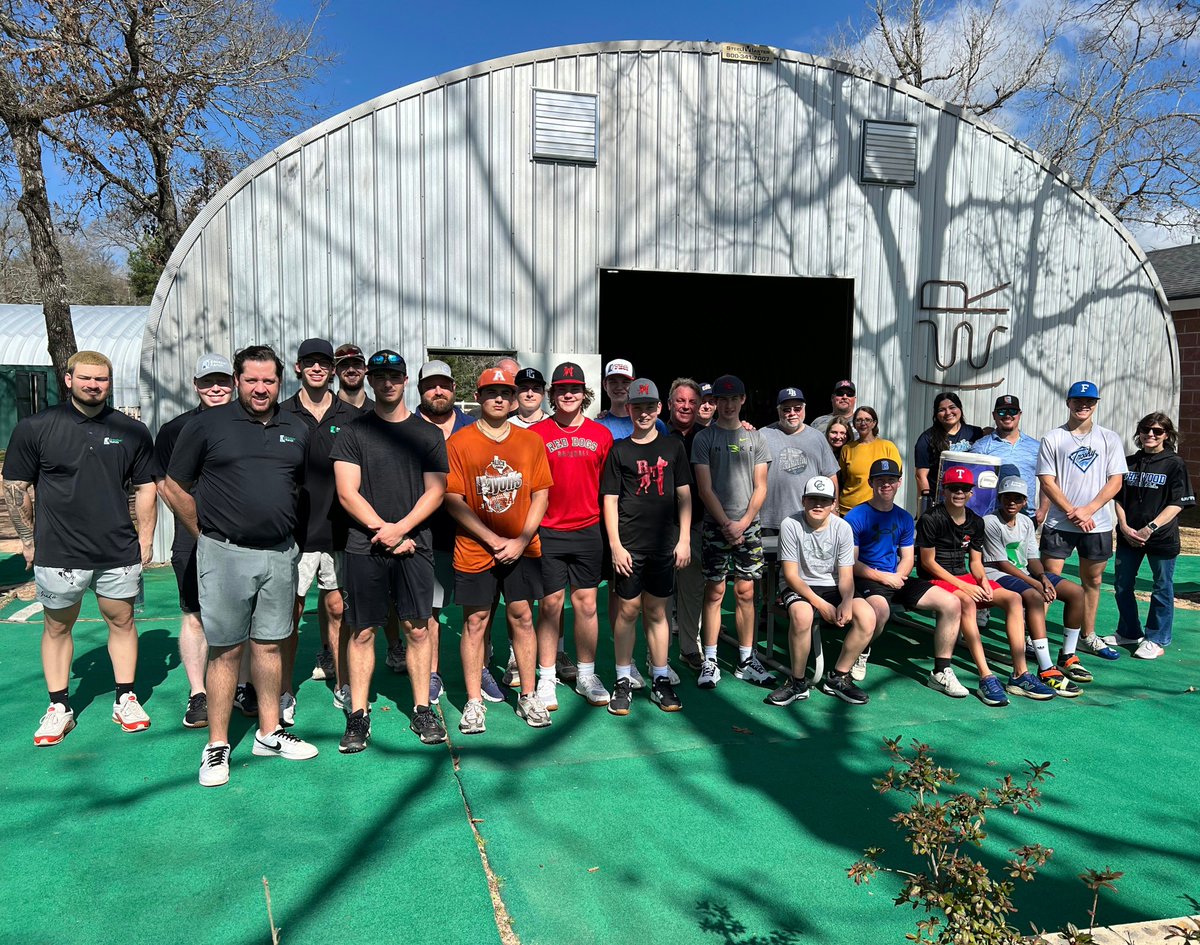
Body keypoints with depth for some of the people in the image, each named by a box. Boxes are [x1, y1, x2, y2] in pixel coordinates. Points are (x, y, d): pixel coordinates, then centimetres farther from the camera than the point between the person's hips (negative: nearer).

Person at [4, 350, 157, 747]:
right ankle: (59, 707, 23)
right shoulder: (35, 428, -2)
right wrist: (29, 539, 3)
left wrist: (146, 539, 5)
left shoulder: (132, 431, 3)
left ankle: (125, 698, 23)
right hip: (58, 553, -1)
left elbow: (145, 487, 9)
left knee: (122, 621, 9)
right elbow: (15, 487, 4)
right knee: (57, 626, 10)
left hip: (119, 551, 1)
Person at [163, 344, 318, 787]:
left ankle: (270, 733, 24)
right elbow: (174, 486, 3)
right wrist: (206, 534, 3)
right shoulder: (208, 424, -2)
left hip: (280, 554, 3)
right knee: (225, 650, 2)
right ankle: (217, 746, 14)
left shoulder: (297, 430, 8)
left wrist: (287, 530, 12)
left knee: (269, 645, 12)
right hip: (225, 554, -3)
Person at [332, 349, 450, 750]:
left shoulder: (427, 434, 8)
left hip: (414, 545, 1)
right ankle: (358, 716, 14)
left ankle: (422, 710, 16)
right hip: (364, 548, -1)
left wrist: (399, 529, -11)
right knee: (362, 631, 4)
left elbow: (435, 492, 2)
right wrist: (382, 530, -10)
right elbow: (347, 493, -2)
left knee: (418, 628, 4)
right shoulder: (353, 432, 5)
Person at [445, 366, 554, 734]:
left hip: (522, 549, 2)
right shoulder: (459, 442, -4)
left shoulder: (531, 441, 4)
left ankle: (528, 696, 20)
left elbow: (541, 495, 4)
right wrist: (495, 540, -12)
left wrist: (520, 541, -8)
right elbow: (453, 500, -7)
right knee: (475, 621, 4)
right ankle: (473, 703, 16)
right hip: (475, 550, -2)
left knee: (522, 617, 7)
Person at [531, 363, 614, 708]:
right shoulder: (536, 433, 0)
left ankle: (586, 676, 20)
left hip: (588, 531, 2)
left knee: (586, 602, 7)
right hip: (548, 532, -2)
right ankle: (546, 678, 15)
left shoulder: (602, 435, 6)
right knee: (551, 603, 3)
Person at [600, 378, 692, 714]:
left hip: (665, 545, 2)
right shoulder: (619, 450, 3)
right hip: (630, 545, -1)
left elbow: (684, 495, 9)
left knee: (656, 612, 9)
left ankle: (660, 680, 18)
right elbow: (610, 500, 1)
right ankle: (623, 681, 13)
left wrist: (684, 539, 2)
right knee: (628, 610, 2)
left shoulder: (673, 446, 8)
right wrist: (615, 545, -6)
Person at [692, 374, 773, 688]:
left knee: (746, 592, 5)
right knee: (714, 592, 0)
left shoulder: (756, 437, 9)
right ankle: (709, 661, 6)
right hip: (716, 525, -2)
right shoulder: (704, 438, 2)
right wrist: (727, 524, -10)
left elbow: (761, 487, 5)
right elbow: (705, 489, -3)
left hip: (749, 525, 2)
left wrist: (743, 522, -7)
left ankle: (746, 660, 14)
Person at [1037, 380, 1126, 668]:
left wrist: (1087, 510, -12)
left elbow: (1115, 482, 1)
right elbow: (1047, 482, -4)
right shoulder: (1052, 439, 1)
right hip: (1059, 523, -3)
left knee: (1092, 581, 14)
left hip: (1097, 523, 3)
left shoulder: (1109, 439, 6)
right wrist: (1072, 512, -14)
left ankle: (1086, 636, 28)